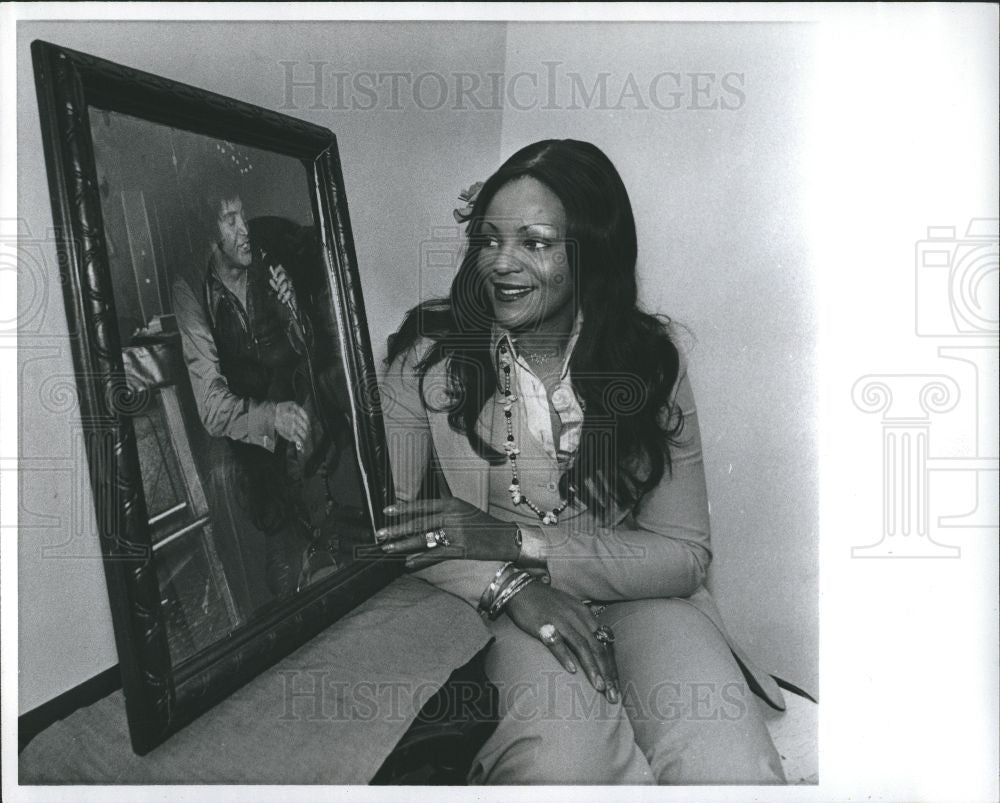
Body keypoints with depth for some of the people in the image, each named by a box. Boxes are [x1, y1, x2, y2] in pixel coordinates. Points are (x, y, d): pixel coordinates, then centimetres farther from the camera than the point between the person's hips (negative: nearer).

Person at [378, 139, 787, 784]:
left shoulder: (651, 356, -4)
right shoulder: (430, 353, -6)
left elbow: (686, 553, -6)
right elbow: (388, 518, -5)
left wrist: (513, 542, -17)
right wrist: (510, 586, -21)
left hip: (638, 594, 1)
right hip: (504, 606, 0)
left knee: (733, 772, -26)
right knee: (559, 766, -31)